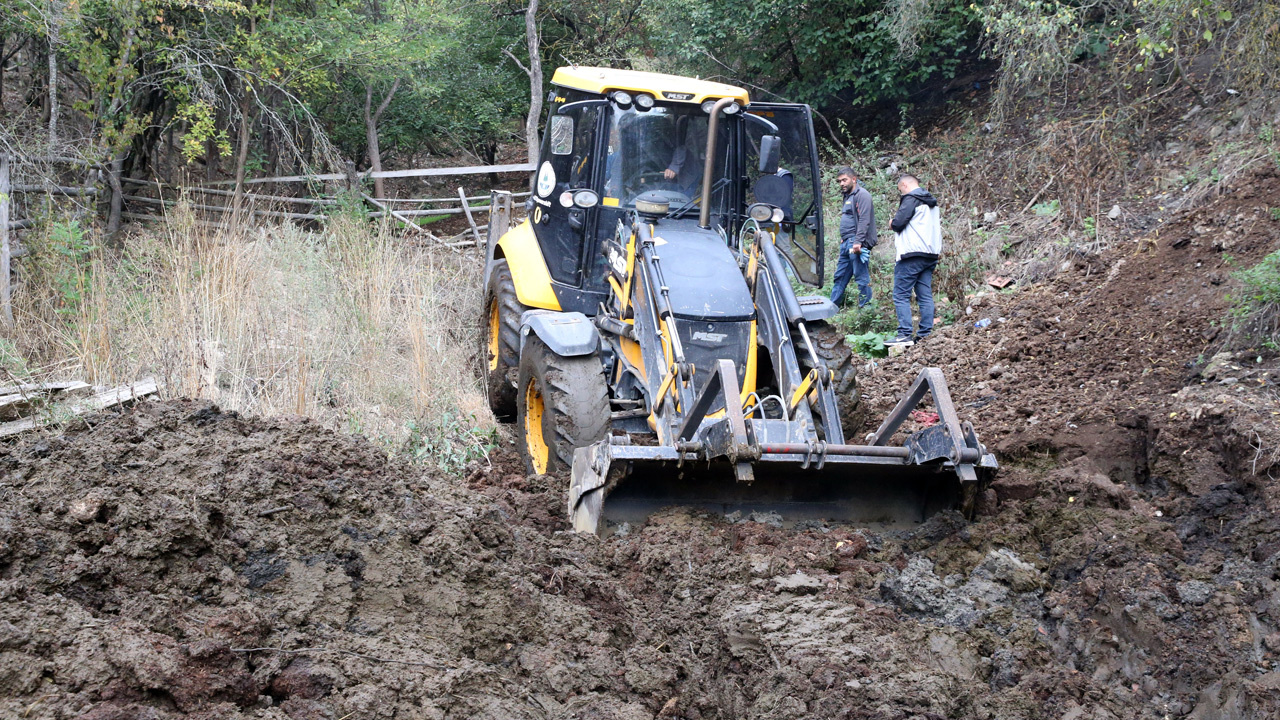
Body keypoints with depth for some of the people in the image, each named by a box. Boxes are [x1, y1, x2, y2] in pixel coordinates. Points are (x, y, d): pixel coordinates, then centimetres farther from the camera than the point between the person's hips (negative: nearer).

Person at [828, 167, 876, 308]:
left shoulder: (861, 194, -9)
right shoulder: (848, 196, 21)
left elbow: (864, 220, -18)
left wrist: (858, 241, -25)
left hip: (856, 244, -10)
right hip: (846, 244, 10)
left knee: (861, 277, -7)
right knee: (839, 277, 12)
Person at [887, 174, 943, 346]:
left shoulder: (910, 199, -9)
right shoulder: (932, 202, 20)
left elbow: (898, 223, -14)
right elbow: (938, 225, 24)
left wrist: (892, 223, 6)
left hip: (912, 254, -9)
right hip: (931, 255, 9)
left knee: (901, 295, -6)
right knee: (925, 296, 8)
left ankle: (904, 334, -12)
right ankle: (925, 334, 6)